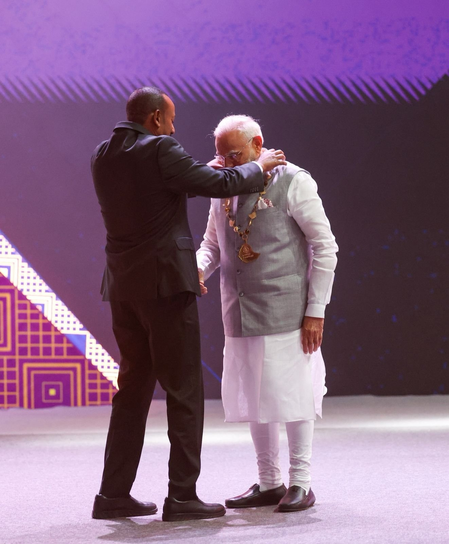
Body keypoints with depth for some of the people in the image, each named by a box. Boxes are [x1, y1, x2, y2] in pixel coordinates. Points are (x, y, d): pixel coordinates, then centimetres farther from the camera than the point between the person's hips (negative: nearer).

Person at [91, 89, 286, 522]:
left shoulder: (102, 156, 11)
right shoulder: (159, 150, -12)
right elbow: (219, 185, -12)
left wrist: (210, 169, 24)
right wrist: (259, 166, 6)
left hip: (123, 287, 8)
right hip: (164, 283, -7)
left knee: (133, 390, 14)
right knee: (184, 393, 0)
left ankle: (114, 495, 13)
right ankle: (182, 497, 0)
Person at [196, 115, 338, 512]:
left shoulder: (292, 182, -7)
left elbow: (324, 247, -6)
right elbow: (212, 243, 18)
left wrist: (316, 309, -11)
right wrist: (199, 269, -7)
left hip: (284, 312, -6)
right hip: (240, 313, 6)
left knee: (292, 394, -1)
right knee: (253, 397, 10)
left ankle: (300, 483, 10)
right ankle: (269, 483, 20)